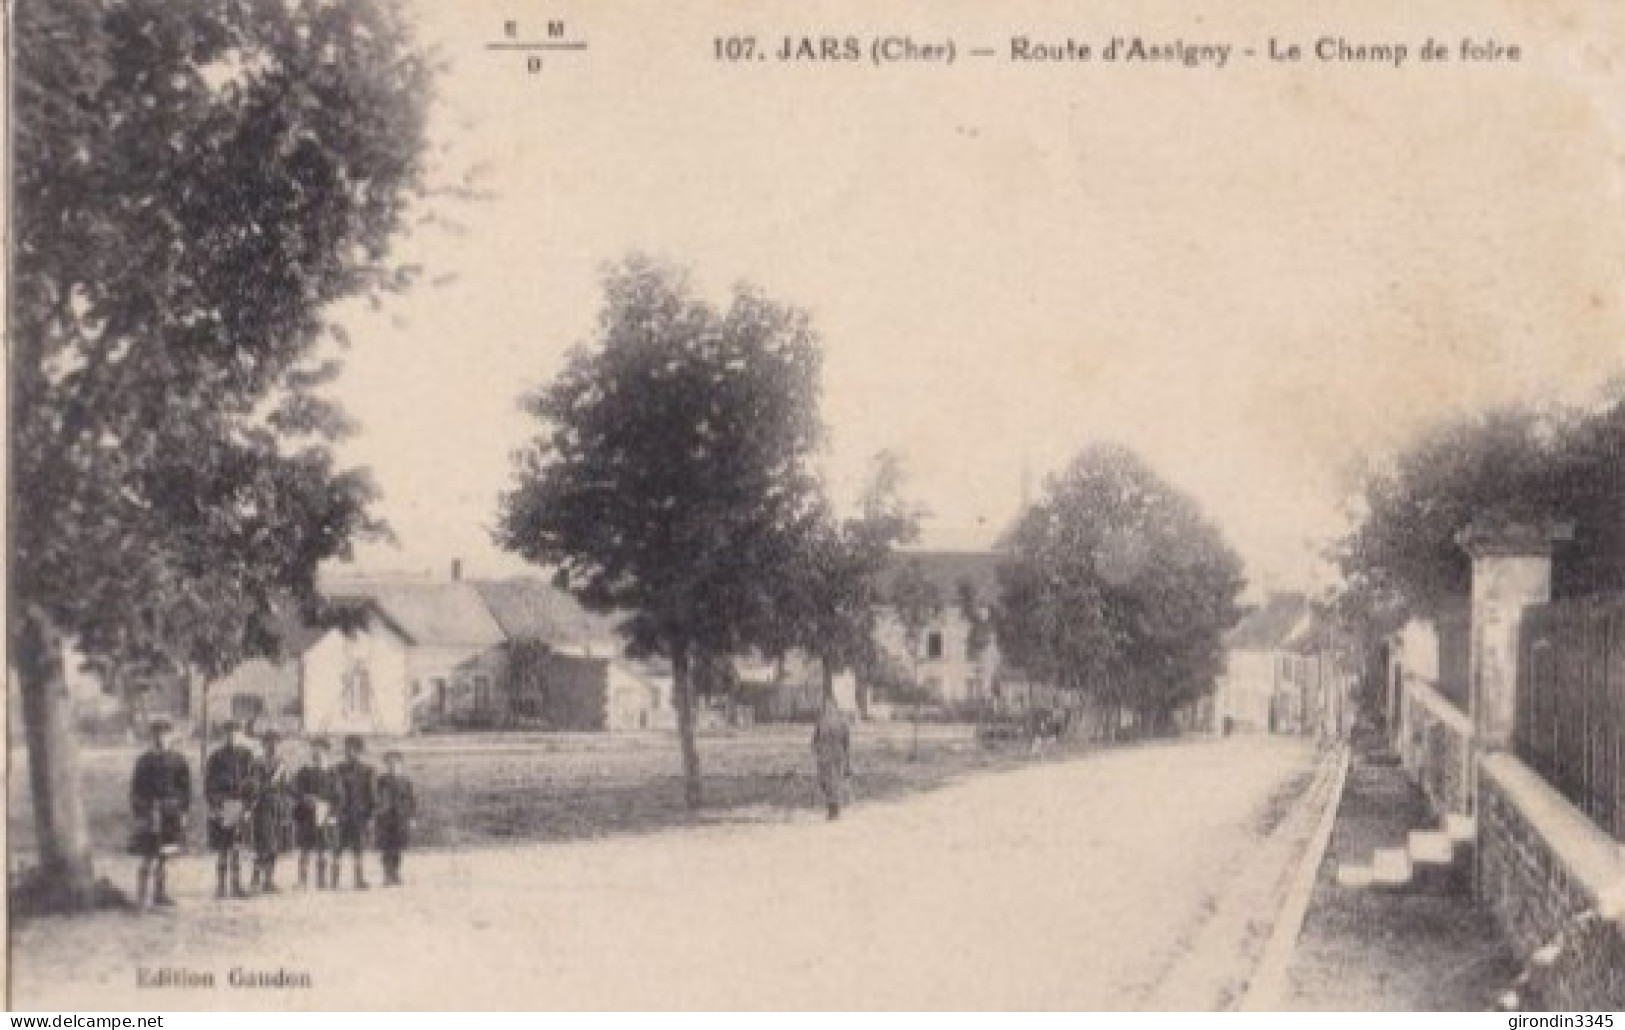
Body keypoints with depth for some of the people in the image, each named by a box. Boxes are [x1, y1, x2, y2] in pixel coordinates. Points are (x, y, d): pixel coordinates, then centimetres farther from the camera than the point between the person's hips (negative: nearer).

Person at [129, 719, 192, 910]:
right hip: (150, 812, -3)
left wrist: (183, 810, 1)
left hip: (172, 811, 3)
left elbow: (186, 787, 7)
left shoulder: (178, 759, 6)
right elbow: (136, 787, 1)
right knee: (150, 856, -11)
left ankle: (159, 894, 22)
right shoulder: (145, 760, 1)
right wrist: (137, 812, -5)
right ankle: (142, 896, -11)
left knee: (164, 855, 12)